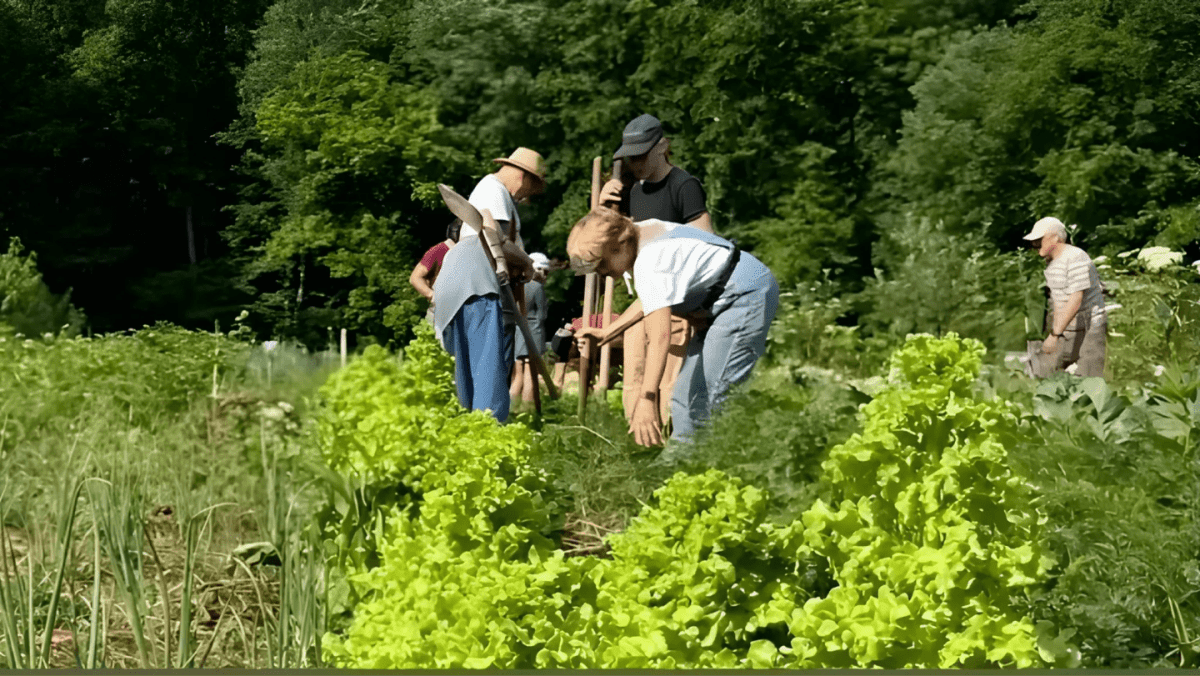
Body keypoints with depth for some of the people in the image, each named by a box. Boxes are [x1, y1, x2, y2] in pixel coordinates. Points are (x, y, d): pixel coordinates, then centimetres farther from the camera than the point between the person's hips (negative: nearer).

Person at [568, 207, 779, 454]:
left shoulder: (649, 265, -26)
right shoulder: (645, 230, 5)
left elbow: (660, 336, -35)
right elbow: (653, 303, 21)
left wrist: (646, 399, -40)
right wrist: (607, 332, 22)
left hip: (748, 295, -11)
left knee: (713, 392, -19)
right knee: (687, 391, 8)